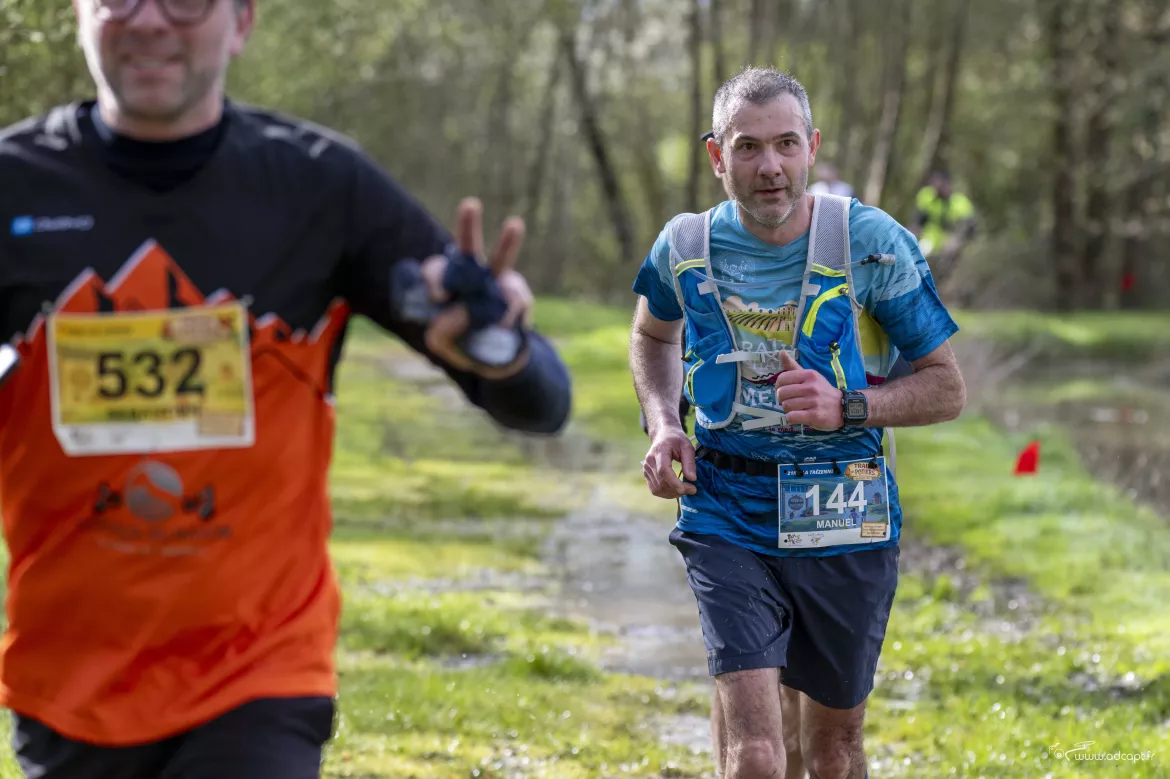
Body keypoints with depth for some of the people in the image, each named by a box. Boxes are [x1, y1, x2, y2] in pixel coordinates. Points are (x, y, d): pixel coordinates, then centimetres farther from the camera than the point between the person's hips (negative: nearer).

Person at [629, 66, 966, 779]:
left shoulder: (872, 245, -9)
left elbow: (948, 388, -2)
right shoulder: (686, 248, -2)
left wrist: (846, 407, -19)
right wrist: (662, 424, 3)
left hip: (844, 525, 0)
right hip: (726, 520, 0)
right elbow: (654, 334, 22)